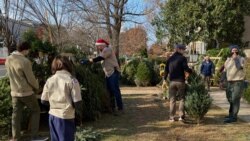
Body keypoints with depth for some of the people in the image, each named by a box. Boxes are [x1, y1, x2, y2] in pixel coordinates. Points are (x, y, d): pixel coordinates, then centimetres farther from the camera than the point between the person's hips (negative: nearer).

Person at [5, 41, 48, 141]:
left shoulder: (8, 60, 1)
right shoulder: (25, 61, -22)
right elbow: (31, 79, -16)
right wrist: (37, 87, 3)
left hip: (14, 92, 7)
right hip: (26, 92, -6)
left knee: (16, 115, 12)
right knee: (35, 111, 10)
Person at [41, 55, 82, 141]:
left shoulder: (49, 80, 1)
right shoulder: (72, 81, -12)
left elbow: (43, 101, 6)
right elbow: (77, 102, -14)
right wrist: (80, 111, 6)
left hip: (52, 116, 5)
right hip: (66, 117, -5)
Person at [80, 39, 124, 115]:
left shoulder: (107, 49, -12)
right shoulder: (102, 51, 18)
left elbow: (99, 58, -23)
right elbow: (100, 59, 14)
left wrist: (87, 61, -27)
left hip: (113, 72, -10)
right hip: (108, 74, 10)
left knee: (115, 90, -10)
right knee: (110, 91, 11)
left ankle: (120, 109, -6)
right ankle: (112, 108, 19)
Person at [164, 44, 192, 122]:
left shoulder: (170, 59, 10)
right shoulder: (182, 58, -6)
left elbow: (166, 70, 12)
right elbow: (186, 68, -15)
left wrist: (165, 79, 18)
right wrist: (192, 71, 3)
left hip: (172, 81, 4)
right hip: (180, 81, -4)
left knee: (172, 99, 8)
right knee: (182, 98, 8)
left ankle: (172, 117, 8)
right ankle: (181, 116, 6)